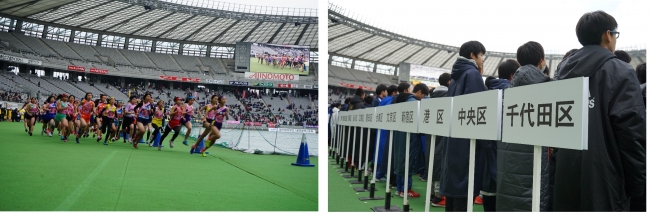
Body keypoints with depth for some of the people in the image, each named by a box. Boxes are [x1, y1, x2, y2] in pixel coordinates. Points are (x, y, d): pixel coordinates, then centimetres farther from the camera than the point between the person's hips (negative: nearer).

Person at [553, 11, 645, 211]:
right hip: (603, 178, -5)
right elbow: (632, 132, -12)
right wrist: (638, 188, -6)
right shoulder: (620, 72, -8)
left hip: (566, 177, 6)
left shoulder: (562, 70, 10)